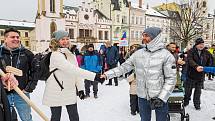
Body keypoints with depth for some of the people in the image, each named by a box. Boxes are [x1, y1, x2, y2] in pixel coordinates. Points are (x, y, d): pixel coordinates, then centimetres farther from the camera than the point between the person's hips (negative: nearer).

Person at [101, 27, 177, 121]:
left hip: (160, 97, -3)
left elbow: (171, 78, -11)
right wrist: (107, 74, -4)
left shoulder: (166, 55, -11)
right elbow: (124, 67, 4)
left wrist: (161, 98, -15)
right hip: (142, 97, 3)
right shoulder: (138, 53, -1)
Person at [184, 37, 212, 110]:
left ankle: (197, 104, 27)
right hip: (191, 74, -3)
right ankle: (186, 101, 30)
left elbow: (209, 62, 19)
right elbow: (190, 60, -26)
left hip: (201, 75, 3)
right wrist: (196, 66, -41)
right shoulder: (191, 51, -9)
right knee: (188, 89, 9)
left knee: (198, 90, 12)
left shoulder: (206, 53, 4)